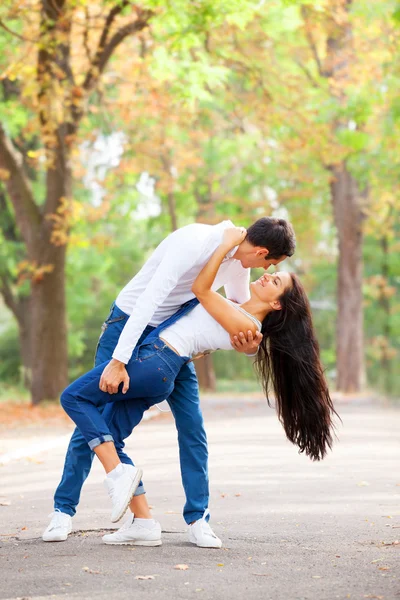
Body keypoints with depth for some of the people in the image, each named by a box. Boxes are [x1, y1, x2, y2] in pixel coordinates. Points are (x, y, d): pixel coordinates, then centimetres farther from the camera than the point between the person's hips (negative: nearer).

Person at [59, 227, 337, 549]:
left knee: (74, 397, -10)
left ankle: (119, 473, -16)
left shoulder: (245, 325, -14)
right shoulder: (238, 311, 14)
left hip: (155, 362, -10)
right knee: (109, 436, 9)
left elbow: (200, 288, -15)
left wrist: (227, 244, -11)